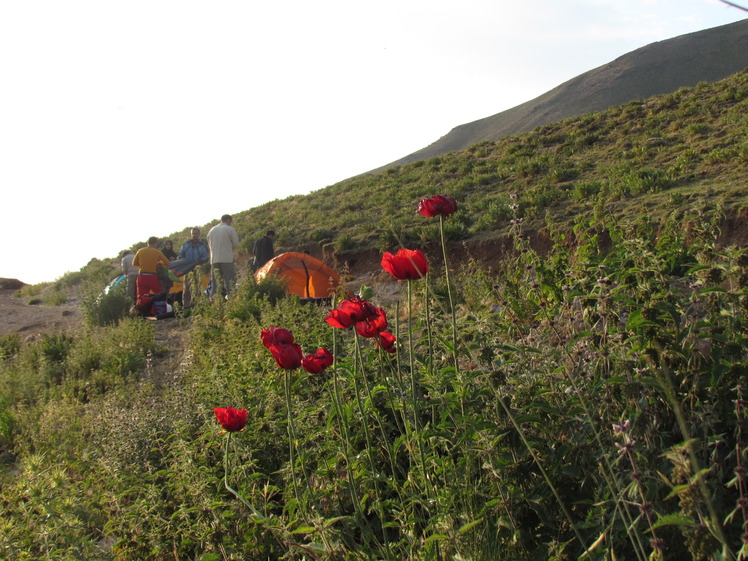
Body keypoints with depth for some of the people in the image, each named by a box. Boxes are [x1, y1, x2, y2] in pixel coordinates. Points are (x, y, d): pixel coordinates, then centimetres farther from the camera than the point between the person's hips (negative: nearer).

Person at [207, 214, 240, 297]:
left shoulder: (211, 230, 15)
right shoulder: (230, 229, -1)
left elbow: (209, 246, 19)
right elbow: (236, 245, 0)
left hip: (214, 260, 5)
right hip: (227, 259, -5)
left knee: (215, 284, 6)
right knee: (230, 282, -3)